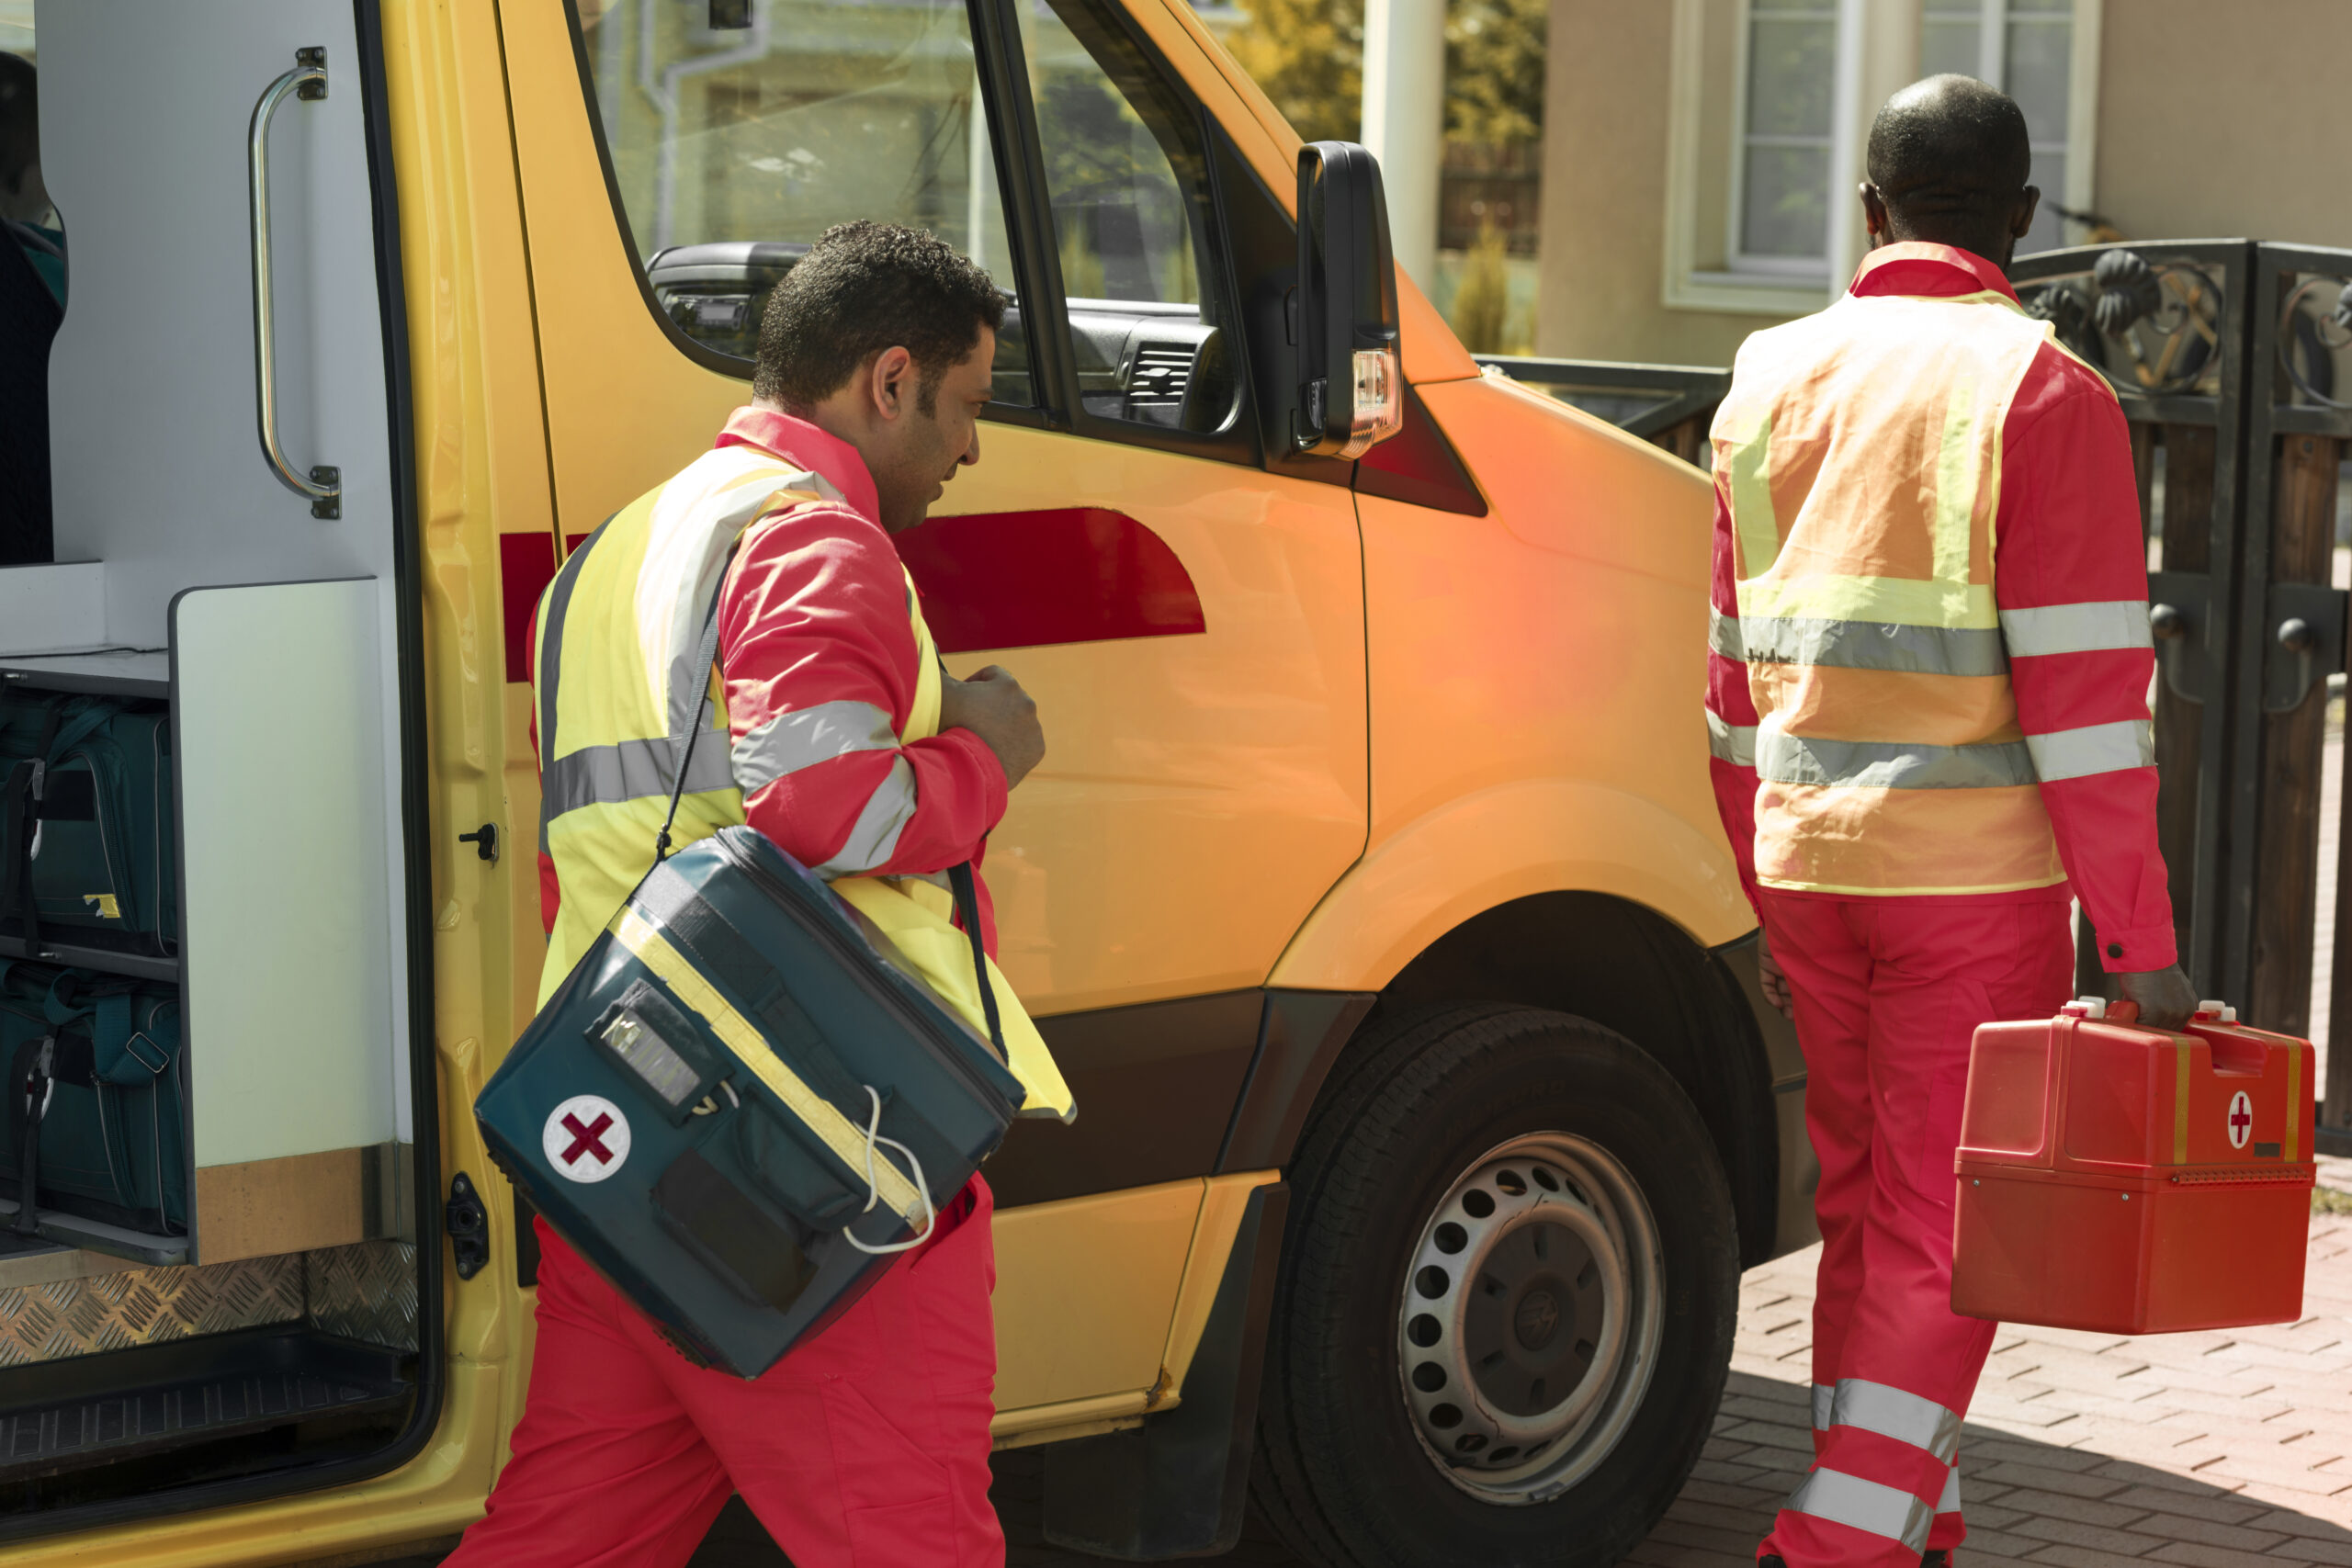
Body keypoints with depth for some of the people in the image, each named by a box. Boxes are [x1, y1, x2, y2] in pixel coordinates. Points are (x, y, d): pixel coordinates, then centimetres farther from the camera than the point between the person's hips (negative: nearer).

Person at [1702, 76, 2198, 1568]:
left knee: (1865, 1205, 17)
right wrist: (2142, 939, -10)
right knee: (1943, 1225, 2)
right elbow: (2085, 691, -13)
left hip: (1809, 866, 5)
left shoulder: (1774, 381, 10)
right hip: (1979, 878, -5)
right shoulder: (2040, 388, -8)